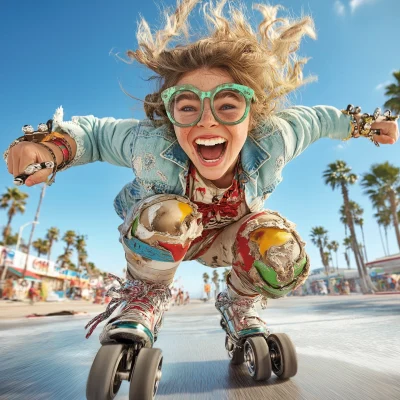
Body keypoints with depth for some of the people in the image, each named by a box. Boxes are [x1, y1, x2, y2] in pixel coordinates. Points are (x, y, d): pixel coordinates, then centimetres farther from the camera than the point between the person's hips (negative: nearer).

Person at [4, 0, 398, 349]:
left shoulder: (273, 141, -30)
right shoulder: (151, 144, -35)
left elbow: (312, 118, -7)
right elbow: (91, 131, -15)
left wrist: (363, 124, 8)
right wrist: (52, 146, -35)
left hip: (225, 235, 2)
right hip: (154, 236, -1)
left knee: (283, 257, -24)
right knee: (166, 214, -37)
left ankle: (238, 303, 10)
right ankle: (144, 295, -5)